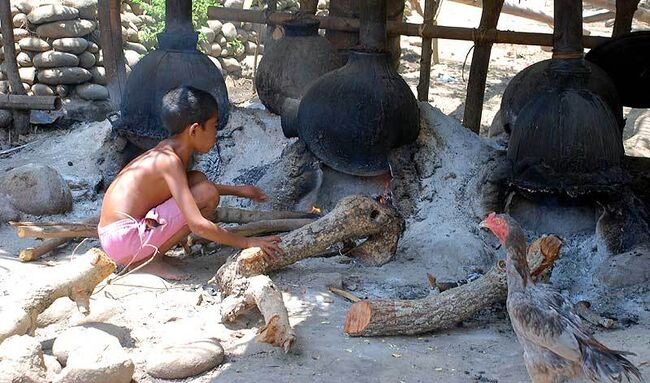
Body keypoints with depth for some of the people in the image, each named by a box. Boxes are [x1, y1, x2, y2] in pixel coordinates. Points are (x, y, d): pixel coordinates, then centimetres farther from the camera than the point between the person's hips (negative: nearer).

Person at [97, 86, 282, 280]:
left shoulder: (170, 150, 9)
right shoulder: (169, 161, -19)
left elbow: (182, 184, 33)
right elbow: (198, 225, -25)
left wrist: (237, 190, 30)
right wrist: (246, 243, -17)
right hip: (122, 240, -10)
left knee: (198, 180, 14)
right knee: (207, 195, -15)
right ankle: (149, 259, -7)